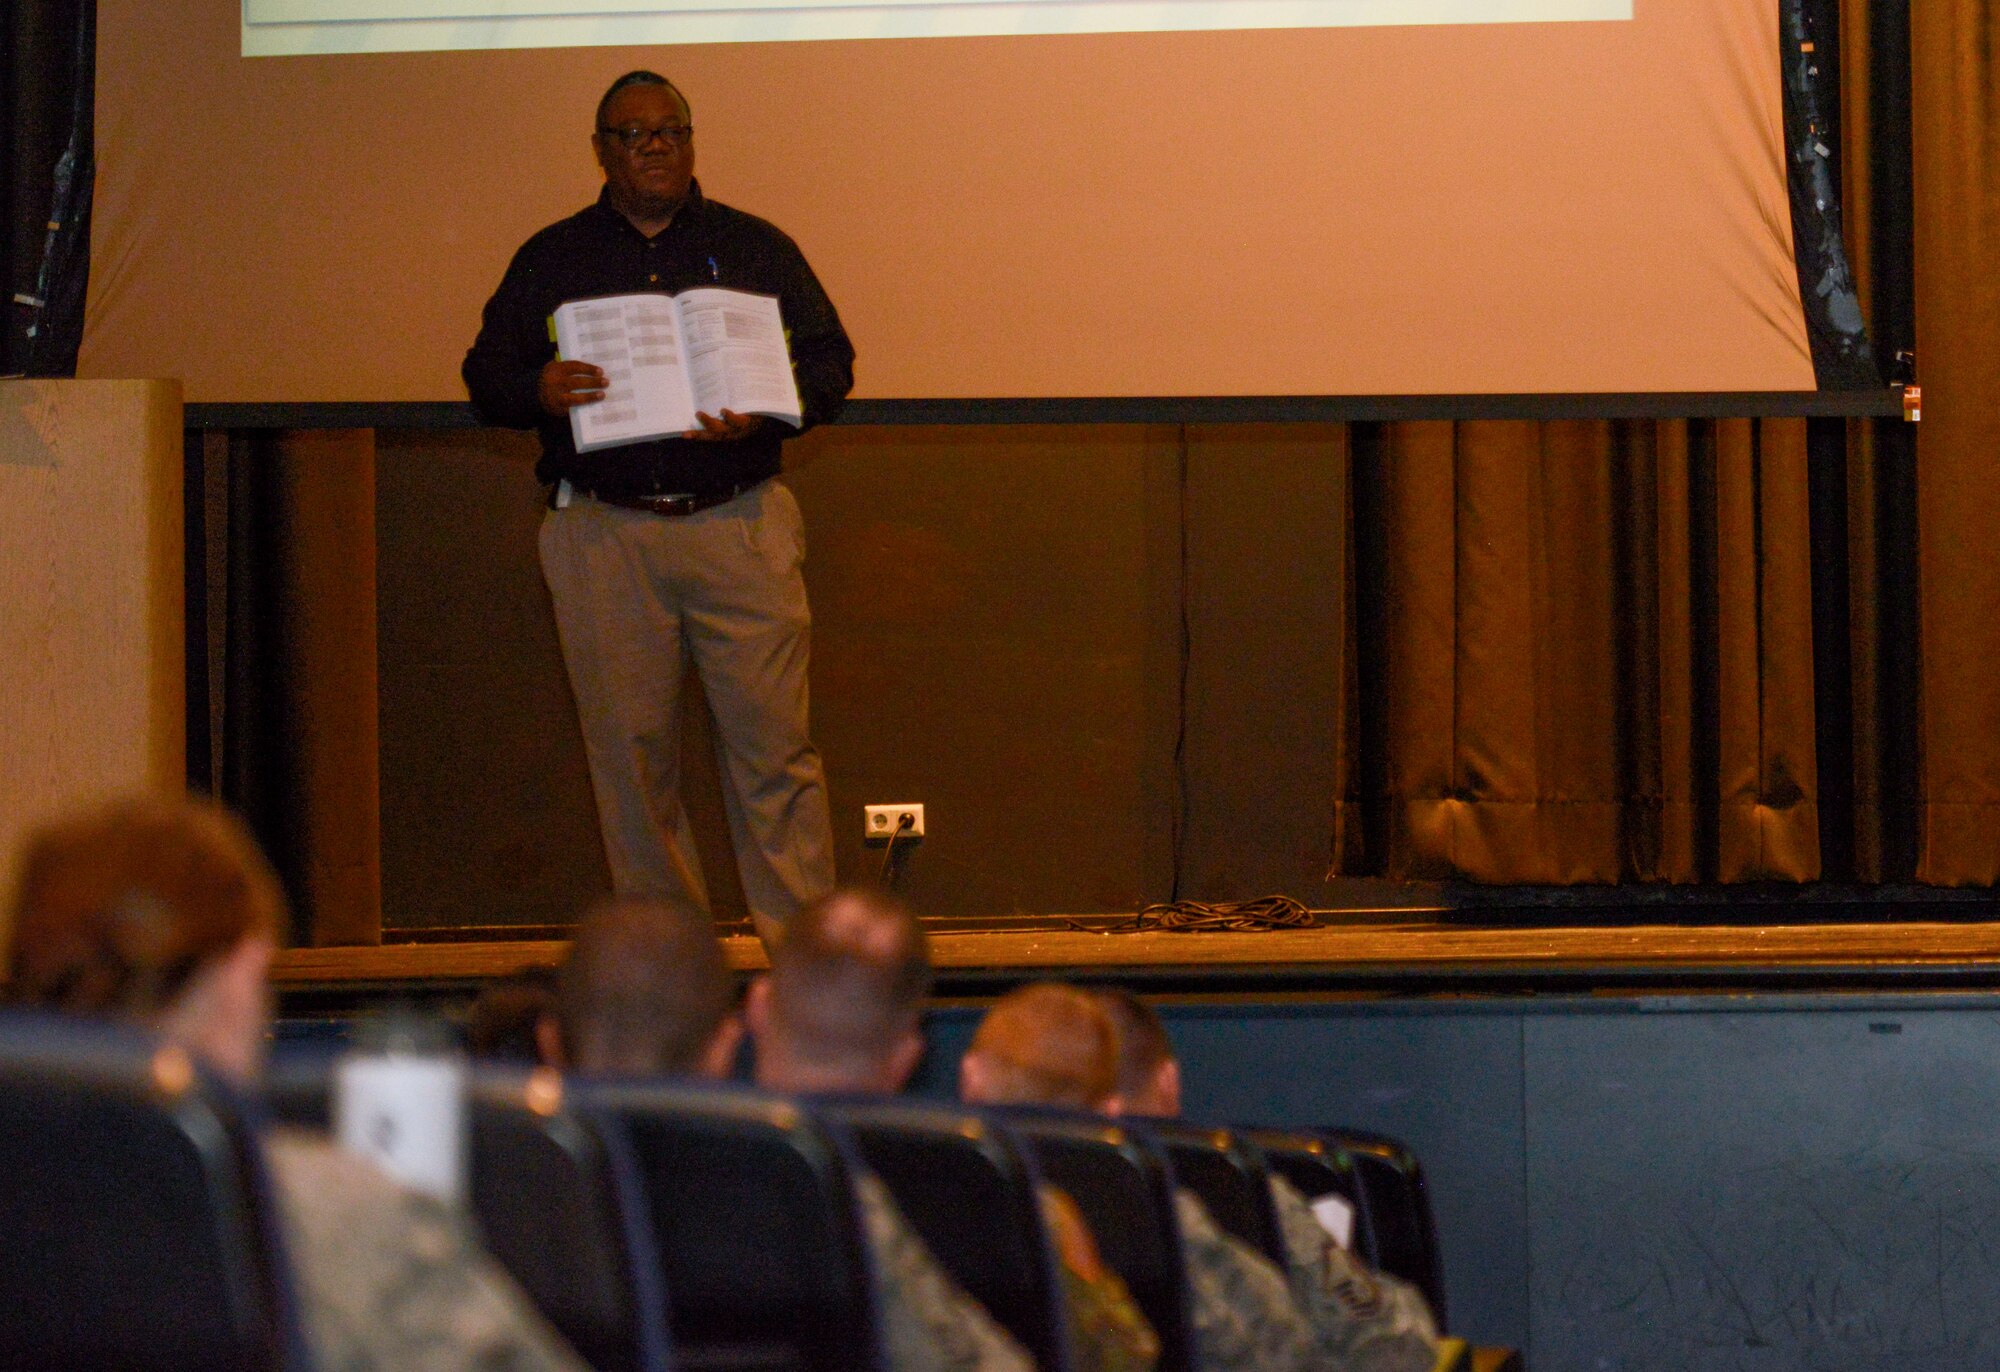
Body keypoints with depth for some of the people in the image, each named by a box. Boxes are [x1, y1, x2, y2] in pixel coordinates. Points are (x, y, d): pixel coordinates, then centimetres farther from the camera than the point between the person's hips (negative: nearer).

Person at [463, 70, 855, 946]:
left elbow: (829, 359, 7)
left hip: (739, 524, -1)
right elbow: (484, 372, 11)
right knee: (630, 751, 2)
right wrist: (535, 391, -13)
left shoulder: (754, 248, 11)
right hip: (605, 536, 1)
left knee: (772, 743, -6)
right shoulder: (551, 259, 13)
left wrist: (763, 411, -13)